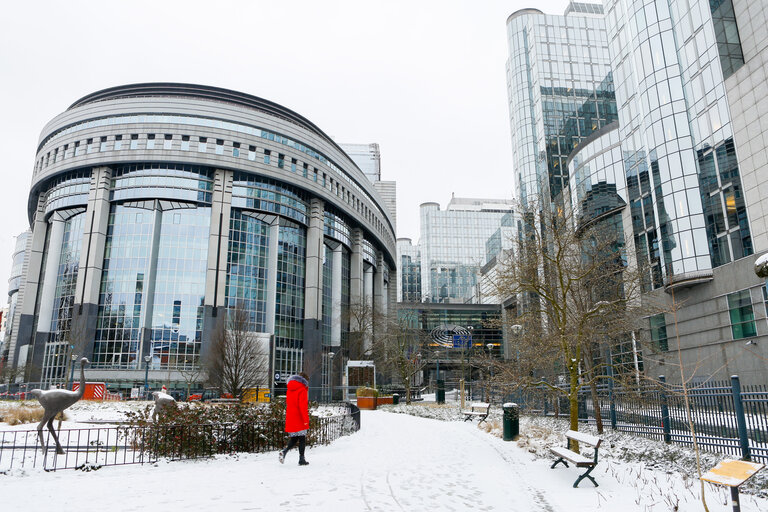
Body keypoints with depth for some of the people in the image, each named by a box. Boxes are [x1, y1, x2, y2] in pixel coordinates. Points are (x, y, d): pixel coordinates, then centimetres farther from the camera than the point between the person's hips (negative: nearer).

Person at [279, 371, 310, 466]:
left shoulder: (289, 390, 13)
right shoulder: (302, 390, -10)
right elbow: (303, 406, -16)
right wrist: (306, 419, -16)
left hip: (290, 418, 6)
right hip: (299, 420, -6)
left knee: (294, 438, 14)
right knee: (302, 439, 3)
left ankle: (284, 451, -9)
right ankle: (301, 459, 4)